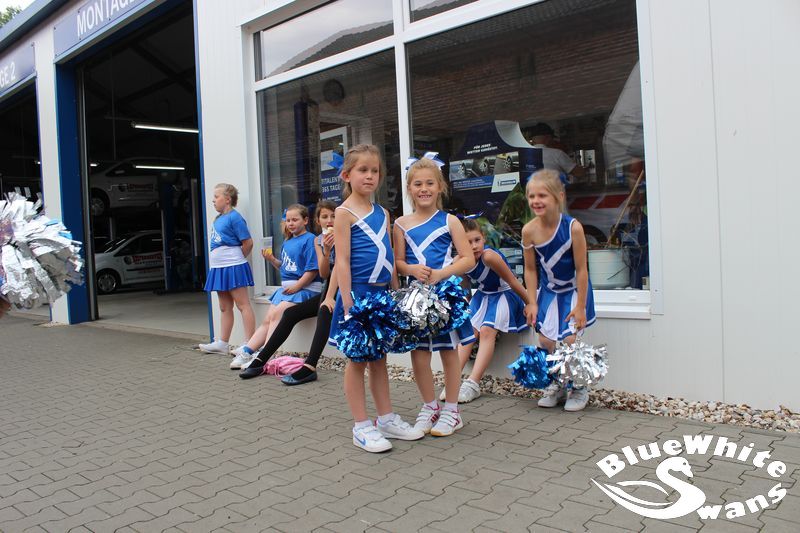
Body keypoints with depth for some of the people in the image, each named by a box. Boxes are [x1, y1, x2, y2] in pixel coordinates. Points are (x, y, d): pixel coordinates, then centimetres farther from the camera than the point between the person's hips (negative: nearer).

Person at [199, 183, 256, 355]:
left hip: (233, 267, -9)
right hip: (219, 268, 9)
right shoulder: (218, 219, 15)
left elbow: (248, 242, -14)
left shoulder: (234, 217, -12)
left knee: (243, 305, -6)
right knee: (225, 308, 15)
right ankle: (222, 343, 23)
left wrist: (237, 259, -2)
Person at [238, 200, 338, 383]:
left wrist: (329, 298, -28)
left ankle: (309, 368, -41)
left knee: (325, 311, -36)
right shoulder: (318, 240, 8)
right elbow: (324, 274, -1)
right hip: (329, 289, 7)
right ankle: (260, 361, 1)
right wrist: (326, 251, -20)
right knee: (290, 313, -6)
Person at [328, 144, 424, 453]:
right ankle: (362, 426, 12)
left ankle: (386, 418, 25)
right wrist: (347, 302, -17)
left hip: (382, 293, 7)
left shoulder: (382, 213, 13)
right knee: (357, 360, 3)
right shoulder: (345, 213, -7)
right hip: (359, 292, -6)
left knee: (379, 358, 14)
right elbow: (342, 260, -12)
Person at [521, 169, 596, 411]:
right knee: (545, 341, 2)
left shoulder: (573, 227, -25)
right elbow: (530, 269, -4)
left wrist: (580, 306, -16)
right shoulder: (529, 230, -16)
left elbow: (581, 269, -18)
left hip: (574, 289, -3)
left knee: (569, 339, -9)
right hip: (549, 290, 4)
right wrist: (532, 302, -6)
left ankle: (579, 389, 15)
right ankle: (556, 385, 25)